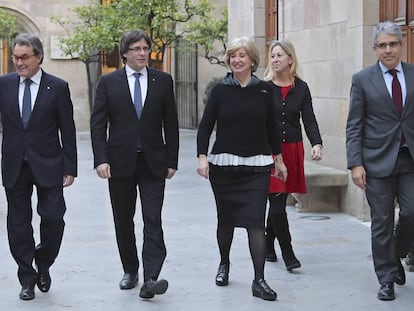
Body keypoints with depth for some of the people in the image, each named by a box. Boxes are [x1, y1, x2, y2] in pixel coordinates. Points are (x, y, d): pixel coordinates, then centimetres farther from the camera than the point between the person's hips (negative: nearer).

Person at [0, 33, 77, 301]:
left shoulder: (58, 87, -2)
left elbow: (68, 131, -1)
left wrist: (70, 168, -4)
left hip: (47, 165, -2)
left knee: (53, 217, -5)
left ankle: (43, 264, 22)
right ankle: (27, 278, 19)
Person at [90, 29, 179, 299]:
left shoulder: (163, 81, 4)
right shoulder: (109, 82, 2)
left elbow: (171, 124, 5)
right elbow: (98, 124, -1)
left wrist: (172, 161, 1)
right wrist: (101, 159, -11)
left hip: (153, 162, -1)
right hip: (120, 162, 1)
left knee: (153, 221, -9)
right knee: (124, 221, 10)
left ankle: (150, 278, -14)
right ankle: (130, 271, 25)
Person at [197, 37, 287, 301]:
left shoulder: (264, 90, 2)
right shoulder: (220, 90, 0)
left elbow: (272, 127, 8)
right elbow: (206, 126, -1)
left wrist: (278, 159, 11)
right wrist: (202, 157, -11)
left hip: (257, 165, -1)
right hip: (224, 164, 1)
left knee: (256, 221, -8)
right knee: (226, 219, 13)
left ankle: (259, 280, -7)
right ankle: (224, 264, 35)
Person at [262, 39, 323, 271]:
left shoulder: (301, 88, 5)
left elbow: (309, 120, 1)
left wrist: (317, 144, -15)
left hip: (292, 150, 3)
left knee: (278, 201, 9)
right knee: (277, 202, -8)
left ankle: (268, 246, 26)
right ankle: (288, 254, -4)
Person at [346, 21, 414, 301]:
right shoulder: (362, 79, 1)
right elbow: (354, 126, -1)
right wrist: (355, 164, -8)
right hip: (378, 161, -2)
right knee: (382, 223, 4)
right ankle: (387, 279, 17)